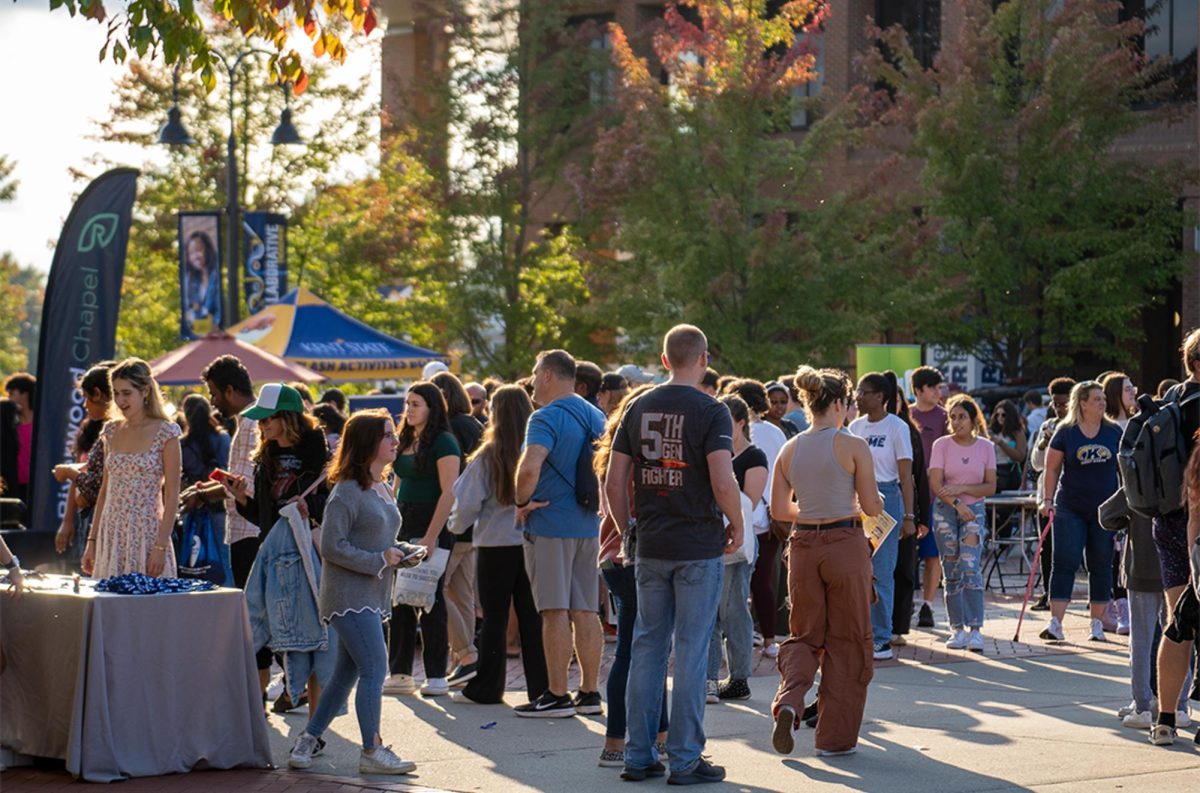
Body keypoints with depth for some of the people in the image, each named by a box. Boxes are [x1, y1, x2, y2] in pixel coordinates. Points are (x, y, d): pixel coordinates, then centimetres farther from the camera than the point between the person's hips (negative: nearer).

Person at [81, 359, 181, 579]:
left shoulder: (165, 432, -6)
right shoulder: (112, 430, 10)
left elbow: (172, 495, -8)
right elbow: (105, 489, 15)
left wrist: (161, 547, -15)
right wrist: (92, 540, 10)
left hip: (147, 534, -5)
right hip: (111, 534, 5)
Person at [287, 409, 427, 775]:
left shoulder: (383, 489, 15)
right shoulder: (347, 491, -14)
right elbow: (332, 547, -18)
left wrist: (403, 553, 5)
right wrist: (379, 560, -17)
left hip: (372, 595, 9)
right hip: (350, 595, -9)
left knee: (346, 673, 12)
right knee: (374, 670, -11)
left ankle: (307, 741, 20)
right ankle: (372, 752, -5)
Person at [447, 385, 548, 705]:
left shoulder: (487, 456, -10)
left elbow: (467, 503, -7)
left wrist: (456, 525, 12)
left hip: (495, 545, -2)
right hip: (534, 543, 2)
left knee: (494, 618, 6)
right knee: (532, 617, 8)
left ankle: (486, 687, 11)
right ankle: (541, 685, 9)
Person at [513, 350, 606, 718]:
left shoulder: (546, 418, -13)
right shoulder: (596, 417, 13)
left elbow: (529, 468, -28)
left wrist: (522, 502, -13)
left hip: (550, 524, -7)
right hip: (588, 525, 7)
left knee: (555, 612, -4)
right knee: (585, 611, 9)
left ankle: (557, 697, -2)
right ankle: (590, 692, 12)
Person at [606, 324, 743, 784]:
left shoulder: (638, 408, 6)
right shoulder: (711, 411, -9)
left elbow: (613, 482, 5)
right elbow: (723, 483, -19)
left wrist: (629, 530, 16)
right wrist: (737, 525, -2)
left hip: (650, 547, 5)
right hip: (698, 547, -5)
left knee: (647, 647, 11)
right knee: (691, 651, 0)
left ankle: (638, 756, 13)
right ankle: (685, 759, 3)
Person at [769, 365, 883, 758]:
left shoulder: (790, 450, 4)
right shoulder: (853, 446, -9)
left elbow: (779, 510, 9)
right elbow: (872, 507, -7)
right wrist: (869, 502, 16)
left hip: (803, 545, 4)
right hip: (845, 545, -4)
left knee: (805, 635, 16)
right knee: (847, 641, 8)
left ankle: (789, 703, -12)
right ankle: (836, 736, 11)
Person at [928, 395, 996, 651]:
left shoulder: (985, 447, 3)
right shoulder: (942, 445, -1)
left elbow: (990, 487, 0)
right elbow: (936, 484, -8)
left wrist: (962, 488, -14)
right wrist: (957, 504, -20)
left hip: (974, 511, 0)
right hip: (945, 512, 0)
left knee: (971, 568, -14)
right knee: (952, 572, 2)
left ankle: (975, 629, -15)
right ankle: (958, 630, 8)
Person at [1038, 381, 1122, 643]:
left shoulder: (1114, 432, 4)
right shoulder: (1065, 432, -2)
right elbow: (1052, 468, 3)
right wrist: (1048, 499, -3)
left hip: (1104, 509, 2)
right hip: (1070, 508, -2)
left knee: (1101, 566, 5)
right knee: (1065, 562, -7)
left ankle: (1097, 624, 13)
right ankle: (1055, 623, -10)